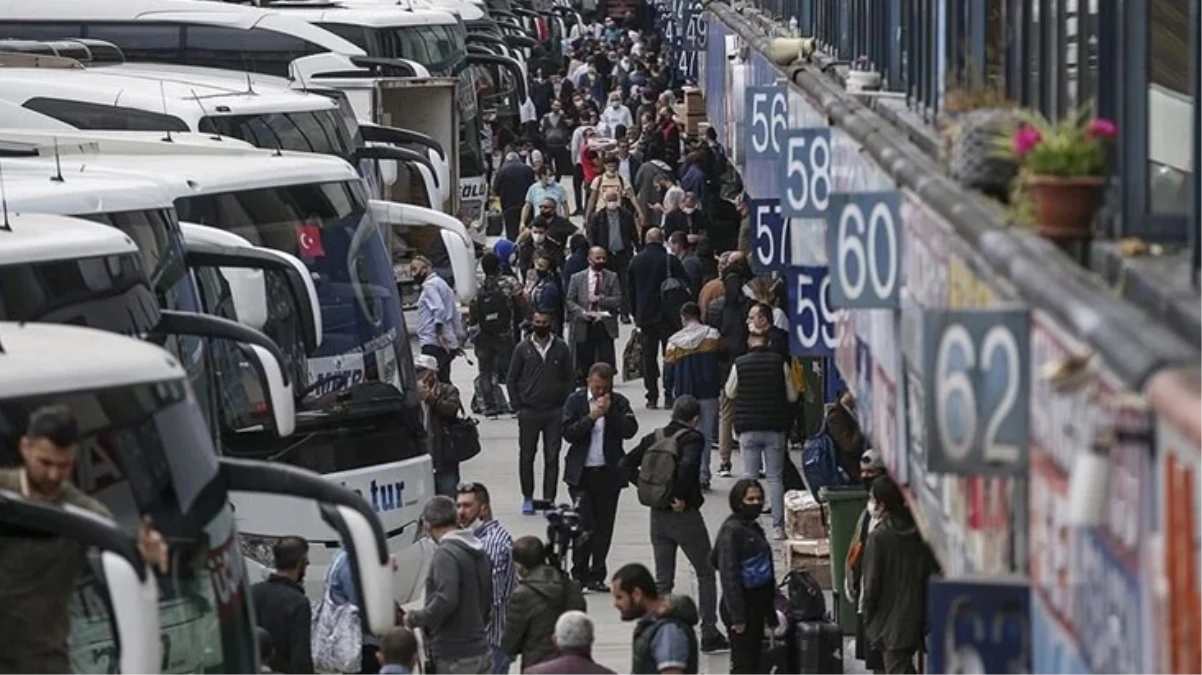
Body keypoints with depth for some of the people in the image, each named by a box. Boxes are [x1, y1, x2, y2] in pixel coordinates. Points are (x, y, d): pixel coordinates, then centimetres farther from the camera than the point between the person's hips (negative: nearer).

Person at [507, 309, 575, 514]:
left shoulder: (561, 348, 3)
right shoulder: (523, 349, 2)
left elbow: (570, 378, 7)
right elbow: (512, 378, 6)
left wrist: (565, 405, -1)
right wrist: (517, 406, -1)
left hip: (555, 412, 0)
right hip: (529, 412, 0)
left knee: (552, 457, 0)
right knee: (526, 456, 5)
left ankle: (549, 500, 4)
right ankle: (527, 498, 16)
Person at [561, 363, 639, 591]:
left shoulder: (619, 403, 4)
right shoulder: (575, 401, 1)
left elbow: (630, 430, -8)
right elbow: (568, 433, -9)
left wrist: (610, 412, -16)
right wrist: (591, 416, -17)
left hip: (609, 473, 2)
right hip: (581, 473, -2)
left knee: (603, 527, 5)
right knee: (583, 524, -8)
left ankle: (596, 575, 13)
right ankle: (579, 574, 0)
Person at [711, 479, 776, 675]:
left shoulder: (754, 528, 12)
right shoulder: (732, 530, -16)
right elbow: (729, 574, -20)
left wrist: (769, 612, 22)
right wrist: (737, 616, -22)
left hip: (757, 603, 9)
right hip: (742, 605, -9)